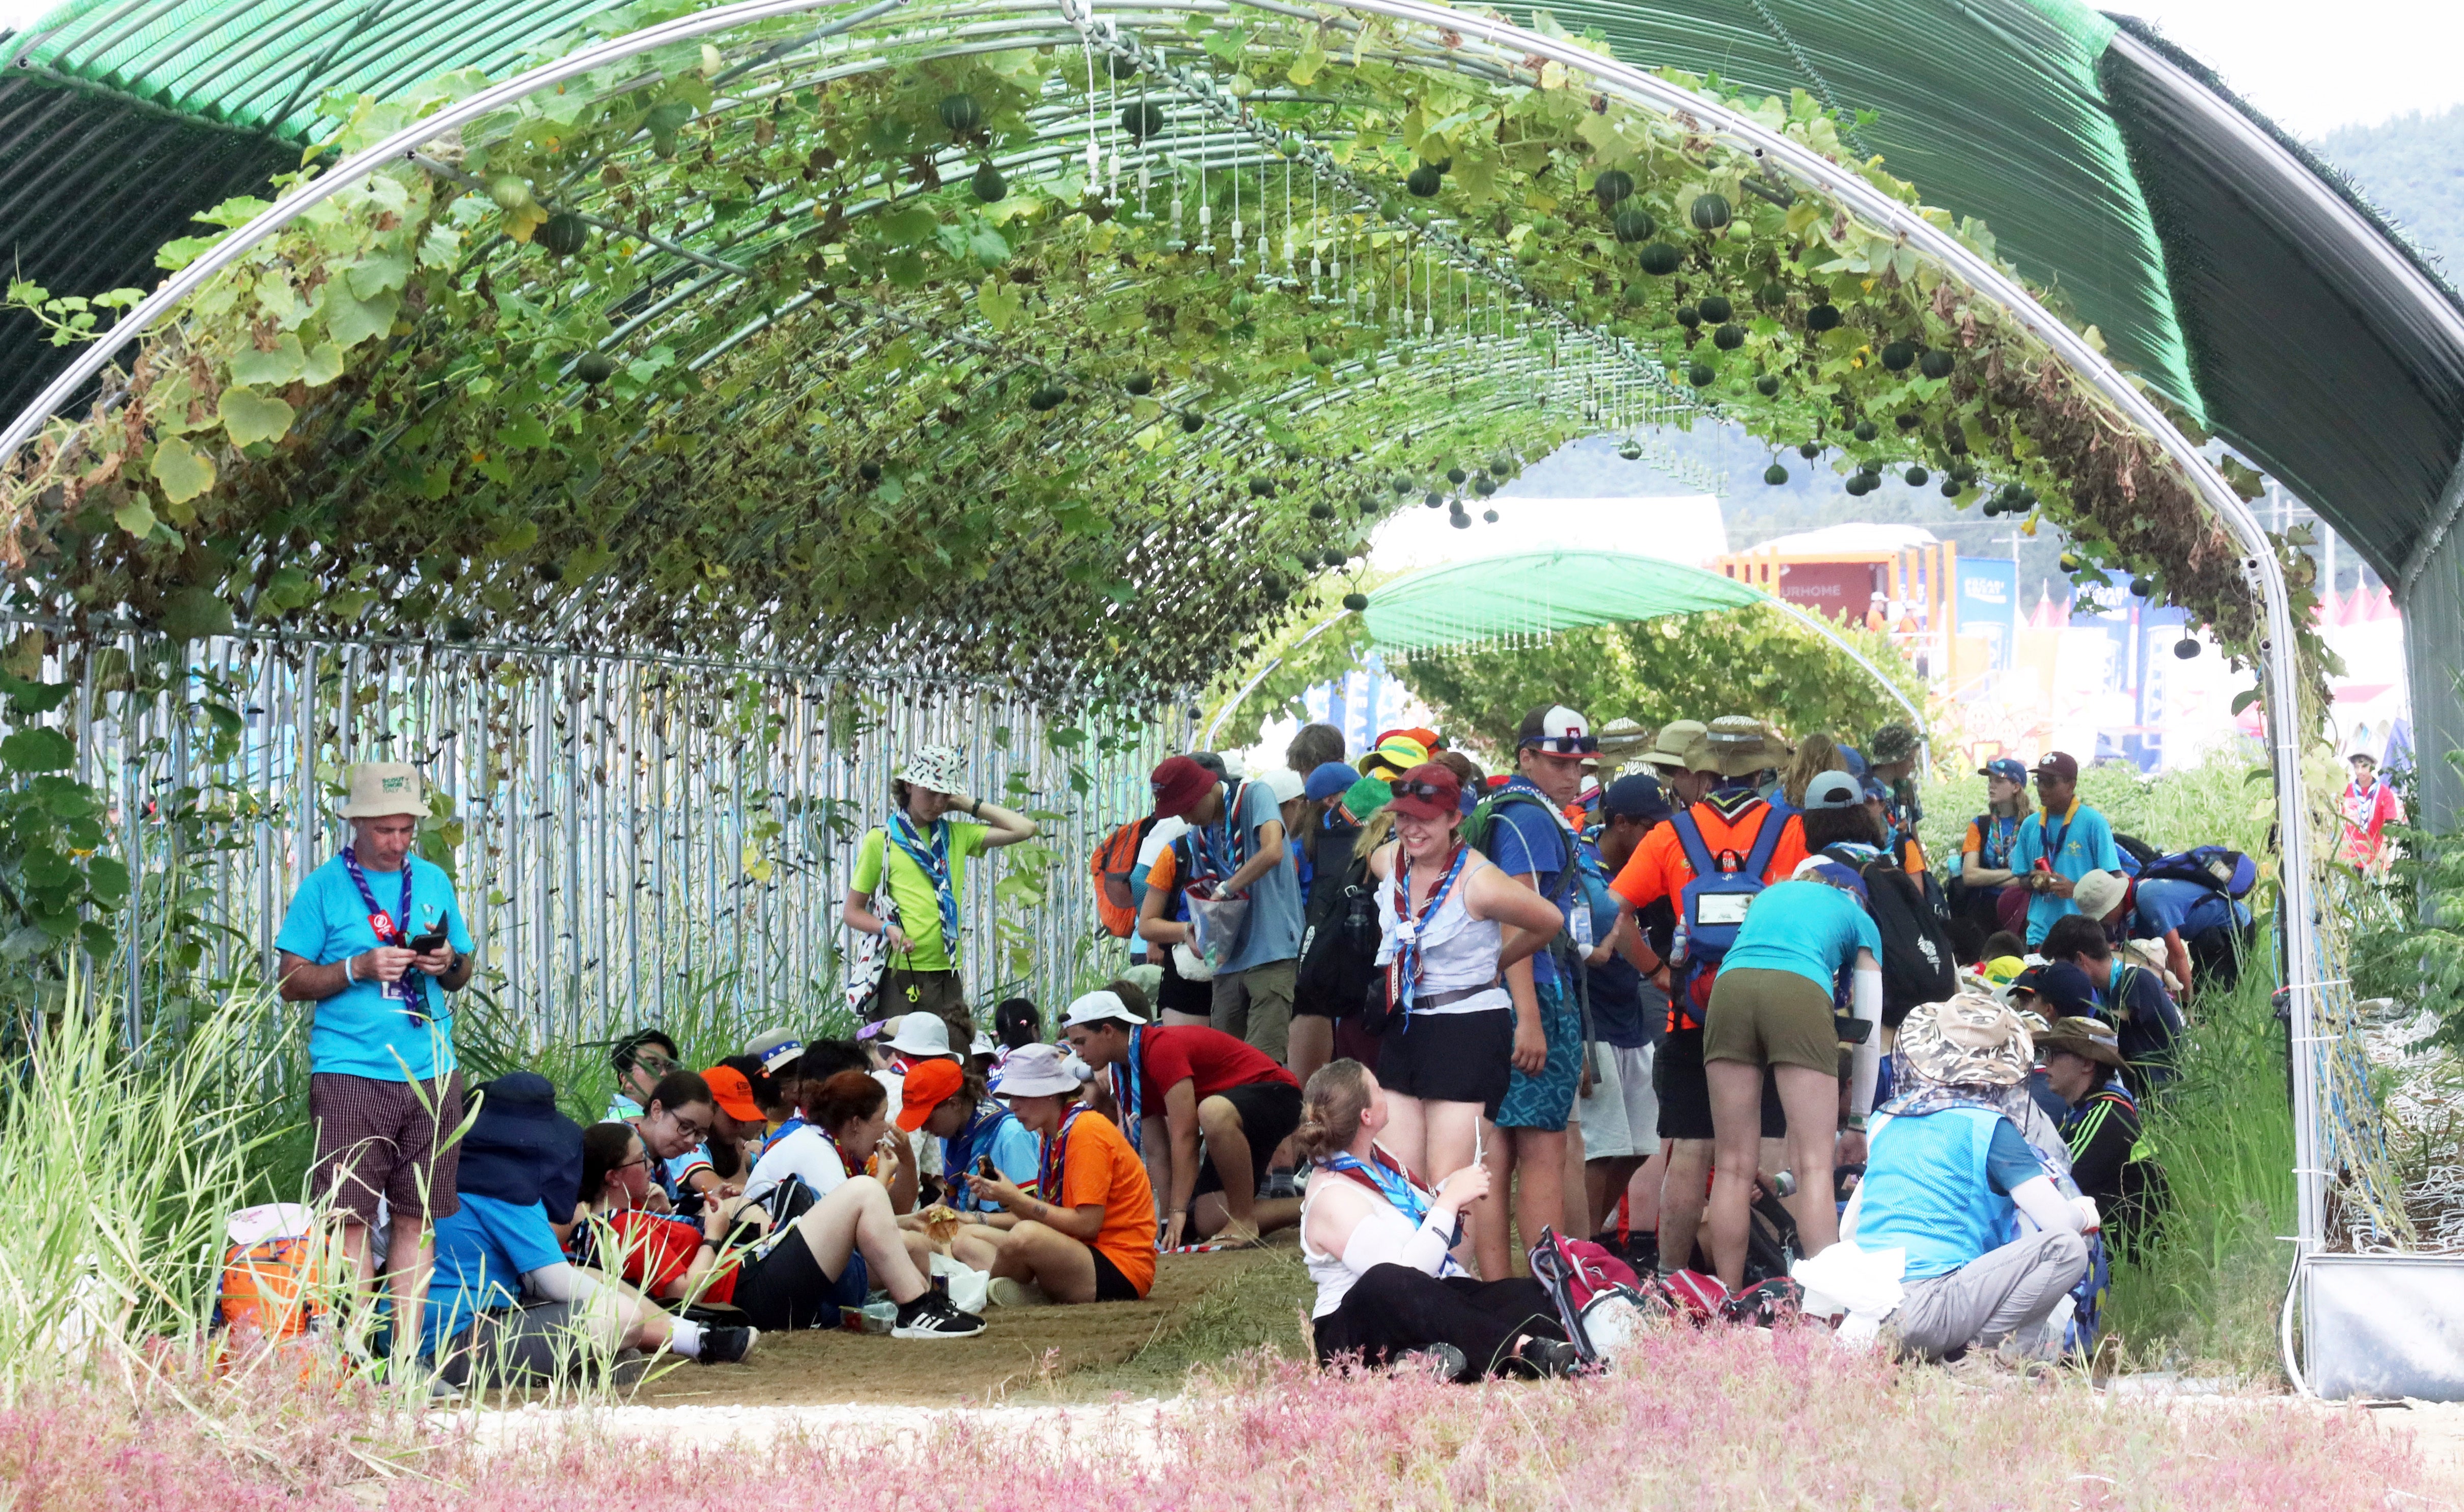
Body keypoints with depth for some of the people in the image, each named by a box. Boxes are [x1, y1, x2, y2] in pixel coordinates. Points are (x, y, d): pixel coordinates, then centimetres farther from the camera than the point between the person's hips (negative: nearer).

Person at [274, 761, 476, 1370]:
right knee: (351, 1218, -7)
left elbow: (463, 973, 20)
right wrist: (360, 968, -14)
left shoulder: (433, 881, 14)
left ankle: (407, 1358, 9)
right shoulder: (324, 887, 1)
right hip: (351, 1074, -4)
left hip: (431, 1075, 4)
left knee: (415, 1217, 5)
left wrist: (447, 965, -3)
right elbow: (290, 980, -1)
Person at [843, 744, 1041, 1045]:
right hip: (897, 975, -3)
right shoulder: (881, 840, 4)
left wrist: (971, 806, 9)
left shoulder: (956, 836, 15)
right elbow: (852, 911, 6)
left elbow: (1024, 829, 10)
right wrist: (887, 929, -13)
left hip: (945, 976, 3)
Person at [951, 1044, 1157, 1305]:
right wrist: (1004, 1197, -7)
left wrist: (1016, 1199, -16)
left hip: (1120, 1270, -10)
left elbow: (1087, 1224, -19)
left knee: (1025, 1236, -36)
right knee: (967, 1239, 11)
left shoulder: (1087, 1130, -13)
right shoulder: (1051, 1134, 13)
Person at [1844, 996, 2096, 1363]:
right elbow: (2057, 1220, -4)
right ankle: (1972, 1352, -15)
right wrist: (2084, 1212, 20)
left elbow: (1848, 1229, 25)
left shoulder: (1887, 1119, 18)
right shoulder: (1987, 1128, -1)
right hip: (1924, 1314, -7)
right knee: (2067, 1249, -6)